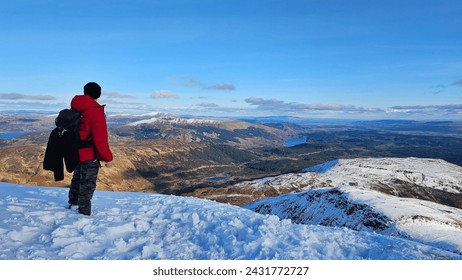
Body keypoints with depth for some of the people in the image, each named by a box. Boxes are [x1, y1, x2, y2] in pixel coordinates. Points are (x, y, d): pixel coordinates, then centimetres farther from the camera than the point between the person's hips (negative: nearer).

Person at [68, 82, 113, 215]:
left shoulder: (75, 108, 2)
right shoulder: (95, 111, -22)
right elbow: (100, 138, -23)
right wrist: (107, 156, -13)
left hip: (76, 152, 8)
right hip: (90, 155, -8)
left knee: (77, 177, 27)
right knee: (88, 184, 4)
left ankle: (73, 203, 44)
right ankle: (84, 212, 13)